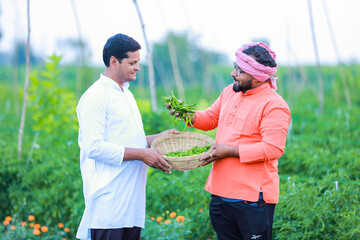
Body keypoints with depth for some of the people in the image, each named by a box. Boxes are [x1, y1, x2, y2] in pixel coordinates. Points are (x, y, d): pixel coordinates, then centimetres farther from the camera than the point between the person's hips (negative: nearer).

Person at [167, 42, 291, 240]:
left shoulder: (274, 106, -15)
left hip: (252, 198, -8)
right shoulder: (230, 92, 11)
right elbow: (211, 118, 25)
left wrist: (230, 151, -21)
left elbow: (273, 149, -22)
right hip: (221, 192, 8)